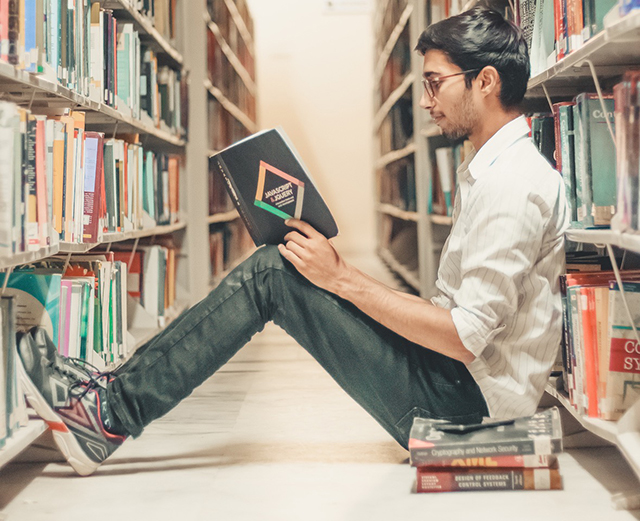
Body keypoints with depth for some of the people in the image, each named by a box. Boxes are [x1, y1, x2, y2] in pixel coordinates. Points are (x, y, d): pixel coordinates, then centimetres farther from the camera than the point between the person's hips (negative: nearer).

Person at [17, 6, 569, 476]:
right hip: (458, 377, 10)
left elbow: (466, 339, -24)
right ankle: (116, 403, 5)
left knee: (272, 275, -14)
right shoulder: (488, 170, 16)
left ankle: (114, 412, -4)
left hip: (463, 397, -10)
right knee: (275, 267, 3)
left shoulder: (513, 186, -18)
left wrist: (343, 279, -18)